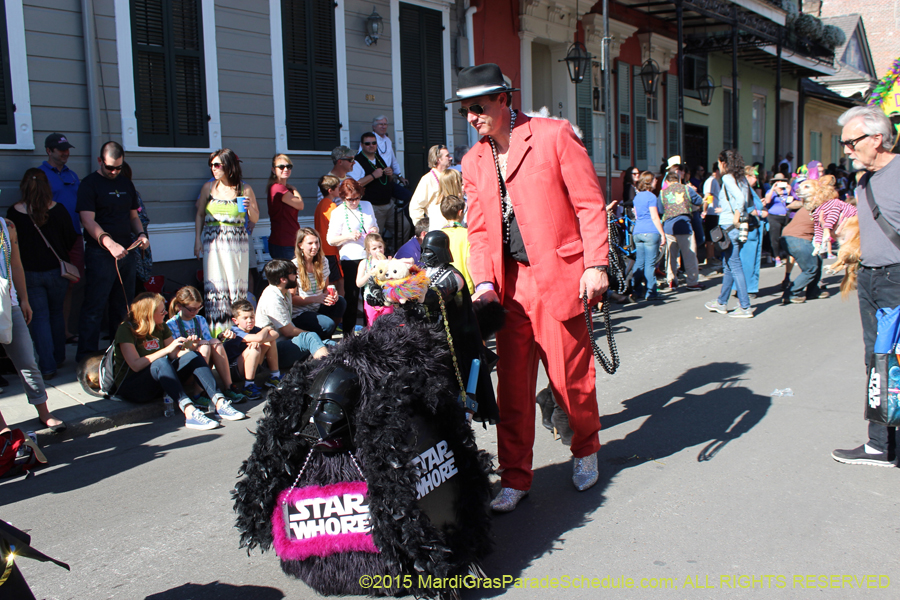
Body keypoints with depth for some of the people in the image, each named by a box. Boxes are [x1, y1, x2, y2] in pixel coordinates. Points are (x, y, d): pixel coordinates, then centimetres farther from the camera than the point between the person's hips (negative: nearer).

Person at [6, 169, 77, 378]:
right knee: (56, 313, 19)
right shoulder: (58, 210, -11)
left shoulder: (14, 212, -10)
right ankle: (58, 357, 29)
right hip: (57, 270, 1)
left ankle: (47, 366, 1)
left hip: (29, 272, -1)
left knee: (39, 317, 6)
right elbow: (70, 239, -2)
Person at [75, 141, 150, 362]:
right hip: (100, 253, -6)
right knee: (94, 307, -6)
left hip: (126, 251, 6)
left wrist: (141, 234, 1)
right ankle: (86, 357, -1)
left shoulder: (126, 184, 16)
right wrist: (110, 243, -28)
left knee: (124, 306, 12)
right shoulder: (89, 184, -5)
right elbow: (88, 220, -15)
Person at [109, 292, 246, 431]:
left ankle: (220, 403, -31)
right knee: (161, 363, -36)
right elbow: (136, 365, -24)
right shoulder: (126, 329, -12)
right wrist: (167, 349, -27)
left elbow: (175, 355, 7)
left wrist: (188, 348, -14)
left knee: (192, 356, -15)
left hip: (159, 383, 7)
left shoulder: (161, 326, 8)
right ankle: (190, 413, -52)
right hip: (130, 387, -6)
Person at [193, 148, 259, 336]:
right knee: (215, 284, -2)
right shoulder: (208, 187, 7)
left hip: (237, 242, -1)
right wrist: (198, 240, 6)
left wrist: (250, 208, -13)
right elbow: (199, 215, 14)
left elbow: (255, 219, 8)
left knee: (237, 284, 0)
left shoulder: (244, 189, 2)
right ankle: (216, 328, 3)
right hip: (212, 240, 1)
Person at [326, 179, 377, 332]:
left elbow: (375, 226, 22)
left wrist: (375, 230, -2)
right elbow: (331, 239, -4)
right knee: (352, 295, 1)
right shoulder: (338, 213, -3)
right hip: (351, 259, -4)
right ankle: (348, 329, 12)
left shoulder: (367, 206, 10)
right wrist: (348, 236, -19)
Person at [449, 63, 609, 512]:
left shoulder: (554, 135, -3)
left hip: (559, 277, -4)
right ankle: (515, 478, 18)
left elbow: (589, 203, -4)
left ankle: (585, 450, 33)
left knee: (570, 377, 5)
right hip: (510, 285, 4)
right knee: (512, 383, 5)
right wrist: (484, 283, -3)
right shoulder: (473, 162, 11)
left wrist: (596, 265, -11)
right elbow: (479, 230, 11)